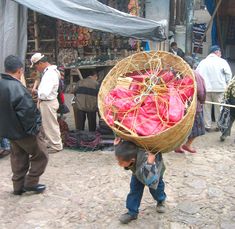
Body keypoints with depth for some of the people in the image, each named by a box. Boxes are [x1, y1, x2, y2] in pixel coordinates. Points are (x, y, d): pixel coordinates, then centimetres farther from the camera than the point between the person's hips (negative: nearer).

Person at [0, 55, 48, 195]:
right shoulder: (16, 87, -27)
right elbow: (28, 111, -30)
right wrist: (34, 128, -17)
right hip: (25, 131, -9)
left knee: (18, 157, 19)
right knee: (41, 155, 9)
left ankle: (18, 186, 26)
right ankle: (31, 183, 14)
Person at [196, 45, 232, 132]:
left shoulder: (202, 62, 6)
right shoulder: (221, 61, -3)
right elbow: (228, 73, -8)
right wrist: (226, 83, 6)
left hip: (205, 88, 2)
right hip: (219, 88, -2)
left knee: (207, 108, 8)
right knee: (219, 107, 8)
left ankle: (208, 126, 11)